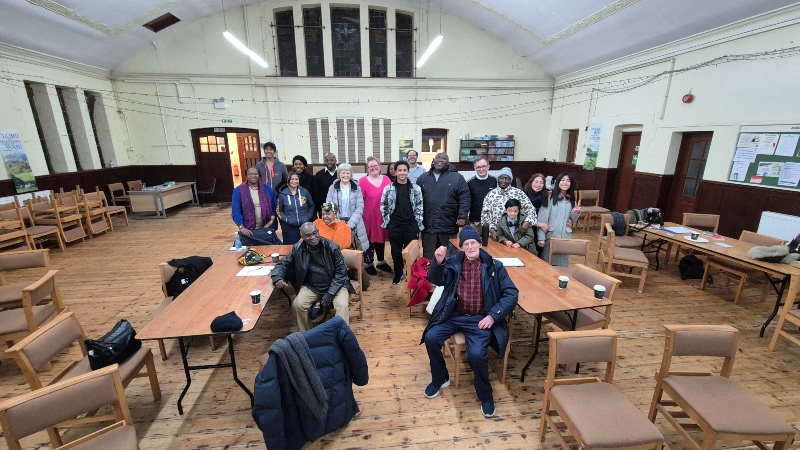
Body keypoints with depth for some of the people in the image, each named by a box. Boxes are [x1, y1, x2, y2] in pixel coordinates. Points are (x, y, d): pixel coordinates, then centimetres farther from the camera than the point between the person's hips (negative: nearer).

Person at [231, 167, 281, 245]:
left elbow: (275, 205, 8)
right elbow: (236, 211, -7)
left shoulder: (267, 189, 4)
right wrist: (241, 227, -17)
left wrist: (271, 221, -3)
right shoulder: (238, 191, -3)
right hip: (248, 230, -2)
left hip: (265, 229, 2)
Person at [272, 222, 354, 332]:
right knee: (297, 304, -23)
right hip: (311, 287, 2)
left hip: (334, 285, -2)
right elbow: (282, 264, 8)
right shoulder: (297, 249, -3)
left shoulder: (332, 247, -12)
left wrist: (330, 294, -17)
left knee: (342, 305, -29)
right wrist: (277, 278, -16)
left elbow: (341, 271, -9)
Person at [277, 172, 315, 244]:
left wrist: (308, 217, 0)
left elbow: (311, 206, 13)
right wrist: (286, 219, -7)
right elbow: (279, 210, 9)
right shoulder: (282, 194, 0)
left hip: (305, 226, 1)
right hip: (289, 227, -1)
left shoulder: (304, 192, 2)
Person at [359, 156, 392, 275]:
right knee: (369, 238, 7)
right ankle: (368, 263, 23)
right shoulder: (362, 181, -9)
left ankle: (381, 262, 34)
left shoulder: (386, 179, 3)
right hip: (369, 216, -4)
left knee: (381, 237, 16)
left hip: (383, 216, 4)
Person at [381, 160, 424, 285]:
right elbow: (383, 206, 6)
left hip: (411, 225, 0)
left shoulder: (416, 188, 1)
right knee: (396, 252, 9)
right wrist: (387, 221, 3)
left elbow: (419, 207, 4)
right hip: (394, 226, 1)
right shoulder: (388, 188, 0)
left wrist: (418, 223, 0)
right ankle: (398, 274, 26)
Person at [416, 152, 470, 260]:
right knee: (428, 257, 11)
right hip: (428, 225, 2)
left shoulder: (457, 177, 1)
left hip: (449, 226, -2)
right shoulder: (423, 178, 10)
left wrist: (462, 216, -12)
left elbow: (464, 198, -3)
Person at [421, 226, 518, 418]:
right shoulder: (454, 262, 0)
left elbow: (512, 293, -5)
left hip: (480, 319, -3)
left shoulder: (494, 266, -4)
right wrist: (437, 262, -31)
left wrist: (493, 315, -16)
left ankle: (485, 395, 6)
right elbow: (435, 280, -10)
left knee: (476, 354, -25)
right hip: (455, 315, 3)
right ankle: (440, 379, 13)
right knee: (431, 338, -15)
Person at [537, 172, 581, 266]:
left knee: (562, 264, 12)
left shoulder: (571, 200, 9)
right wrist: (541, 237, -15)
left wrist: (576, 213, -8)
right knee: (547, 263, 5)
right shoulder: (550, 197, -6)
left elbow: (573, 220, 14)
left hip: (565, 236, 4)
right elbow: (542, 218, -11)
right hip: (550, 235, -4)